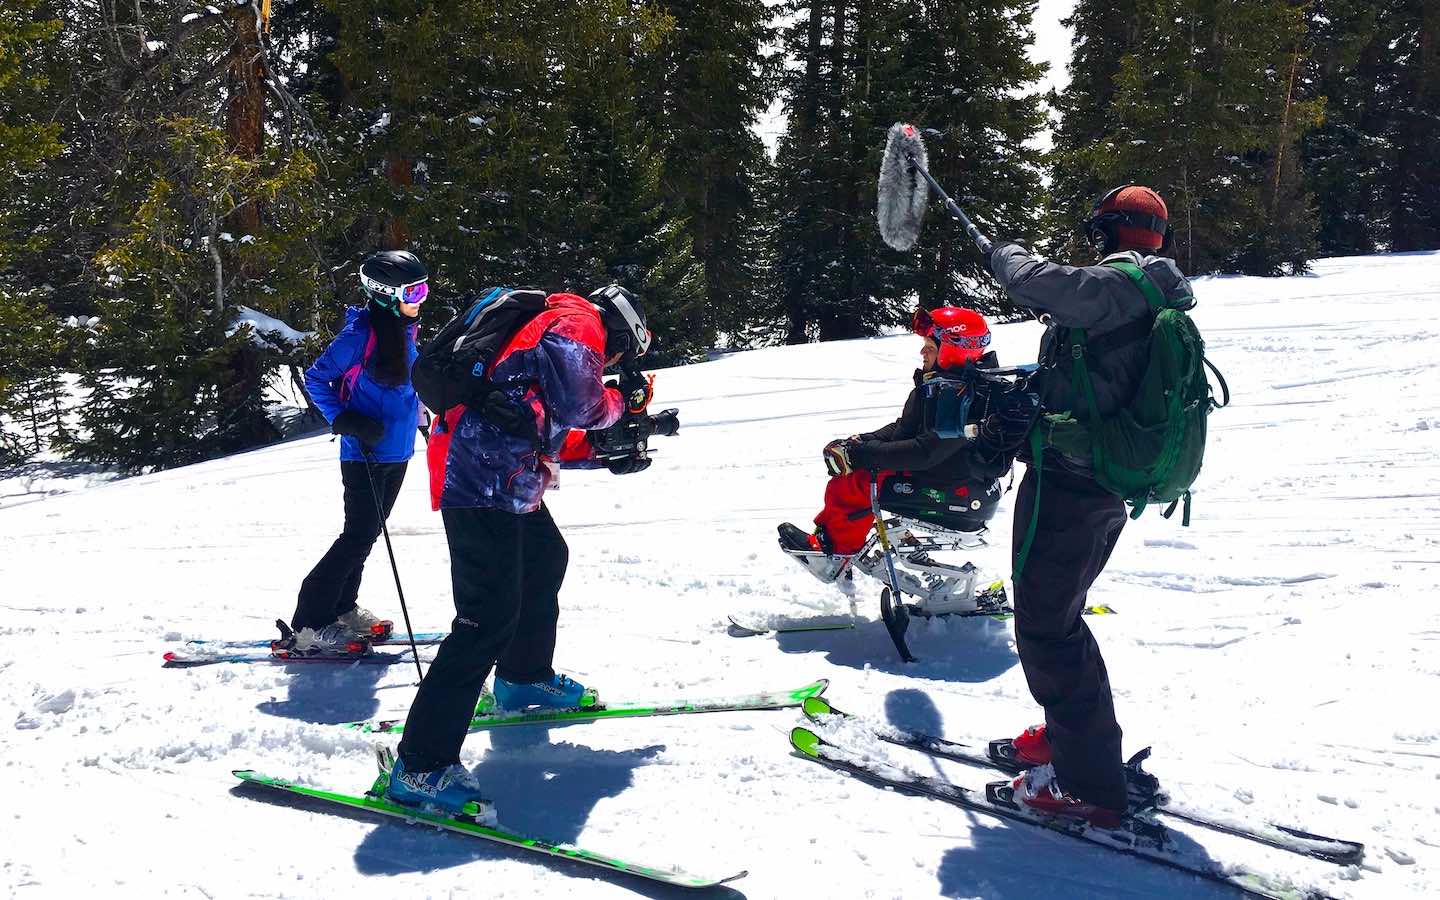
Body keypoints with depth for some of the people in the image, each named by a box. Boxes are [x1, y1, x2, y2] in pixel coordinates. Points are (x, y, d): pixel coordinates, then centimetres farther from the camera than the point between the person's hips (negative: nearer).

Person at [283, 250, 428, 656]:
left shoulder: (405, 330, 7)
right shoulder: (361, 333, -17)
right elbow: (316, 379, -12)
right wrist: (345, 421, -20)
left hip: (398, 452, 8)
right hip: (365, 455, -8)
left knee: (366, 534, 16)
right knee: (359, 537, -8)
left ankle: (342, 609, 30)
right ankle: (309, 625, 0)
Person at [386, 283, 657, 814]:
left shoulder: (554, 323, 28)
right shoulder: (580, 325, -2)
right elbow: (578, 406, -15)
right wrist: (623, 402, 5)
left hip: (504, 478, 11)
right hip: (483, 477, -11)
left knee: (545, 561, 29)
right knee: (491, 616, -14)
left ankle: (524, 678, 45)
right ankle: (421, 766, -13)